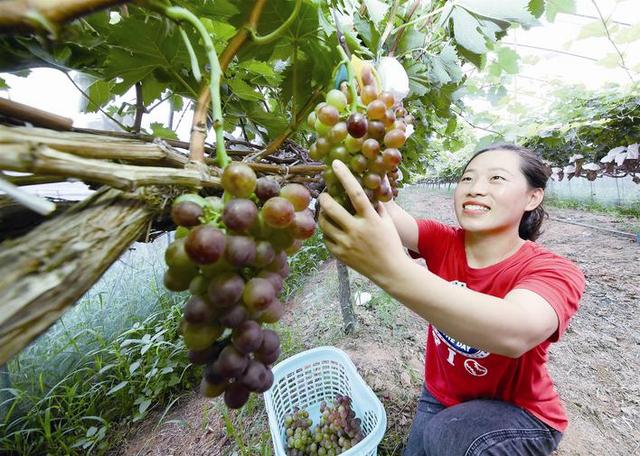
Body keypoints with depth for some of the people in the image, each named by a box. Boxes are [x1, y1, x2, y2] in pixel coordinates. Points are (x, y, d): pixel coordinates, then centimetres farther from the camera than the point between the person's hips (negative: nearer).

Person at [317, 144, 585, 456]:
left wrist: (392, 269, -62)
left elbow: (514, 333, -47)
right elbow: (386, 213, -32)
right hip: (440, 398, 4)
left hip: (517, 413, -3)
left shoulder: (554, 272, -25)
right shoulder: (444, 243, -14)